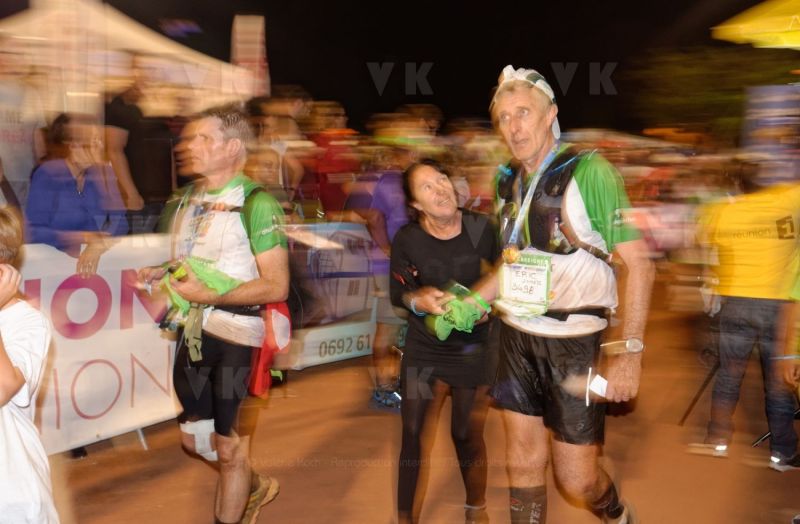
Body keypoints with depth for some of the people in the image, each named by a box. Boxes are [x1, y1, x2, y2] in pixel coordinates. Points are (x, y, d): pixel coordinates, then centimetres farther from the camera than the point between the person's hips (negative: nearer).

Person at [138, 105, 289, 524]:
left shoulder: (255, 203, -15)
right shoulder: (184, 201, 8)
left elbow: (276, 286, -18)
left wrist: (208, 295, -22)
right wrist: (159, 273, 1)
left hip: (234, 334, -7)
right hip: (192, 331, 8)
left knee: (228, 448, 6)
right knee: (193, 437, 19)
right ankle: (252, 488, 43)